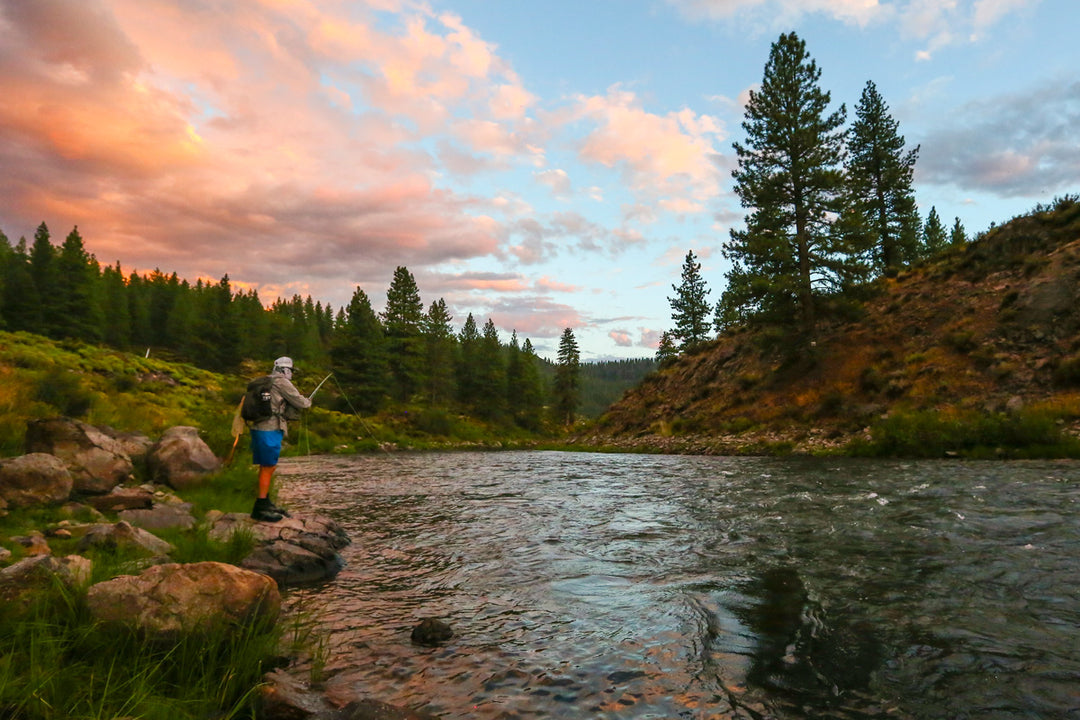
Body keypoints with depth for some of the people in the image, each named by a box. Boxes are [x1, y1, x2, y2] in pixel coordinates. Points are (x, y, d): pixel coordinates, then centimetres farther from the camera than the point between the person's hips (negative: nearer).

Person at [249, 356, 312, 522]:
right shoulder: (282, 382, -8)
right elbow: (300, 403, -6)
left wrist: (296, 409, 20)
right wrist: (308, 402, 15)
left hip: (258, 429, 9)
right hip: (270, 430, -9)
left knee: (266, 467, 15)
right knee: (268, 468, -5)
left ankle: (265, 503, 24)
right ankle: (259, 509, -2)